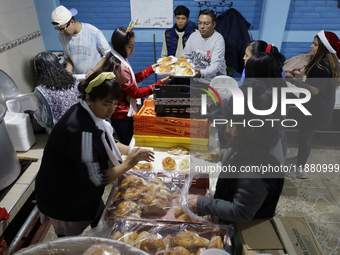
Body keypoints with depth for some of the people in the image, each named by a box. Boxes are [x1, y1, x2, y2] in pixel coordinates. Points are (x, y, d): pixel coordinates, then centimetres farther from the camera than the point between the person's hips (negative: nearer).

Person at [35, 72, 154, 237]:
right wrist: (128, 164, -21)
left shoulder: (86, 113, -5)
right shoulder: (82, 130, -35)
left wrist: (131, 151, -2)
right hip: (64, 203, -8)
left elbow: (105, 143, 11)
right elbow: (96, 179, -30)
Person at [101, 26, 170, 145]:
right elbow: (136, 93, -20)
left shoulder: (115, 59, 4)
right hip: (122, 116, -9)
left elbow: (132, 79, 13)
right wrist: (159, 84, -18)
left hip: (120, 112, 9)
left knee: (126, 147, 20)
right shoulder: (119, 67, -26)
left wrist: (151, 69, 11)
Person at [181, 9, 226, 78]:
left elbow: (216, 66, -22)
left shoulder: (218, 39, -11)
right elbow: (185, 56, 14)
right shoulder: (193, 36, 7)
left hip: (215, 76, -4)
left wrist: (201, 73, -41)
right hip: (194, 75, 5)